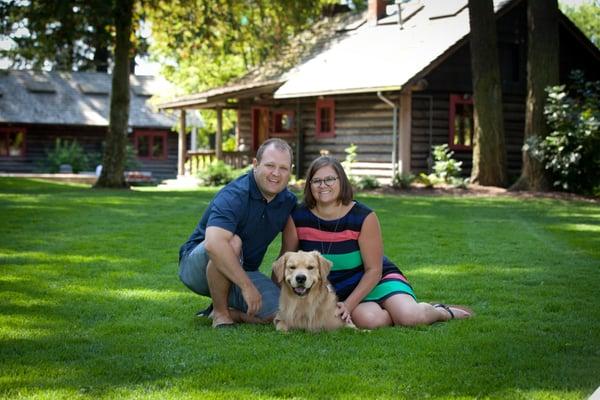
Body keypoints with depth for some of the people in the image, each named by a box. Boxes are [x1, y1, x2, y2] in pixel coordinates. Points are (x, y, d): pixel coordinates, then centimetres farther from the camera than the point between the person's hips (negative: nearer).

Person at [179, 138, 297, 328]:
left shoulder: (288, 201, -3)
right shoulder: (234, 196, -27)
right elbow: (213, 243, -43)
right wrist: (247, 286, -41)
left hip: (241, 271, 6)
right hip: (197, 265, -6)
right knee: (232, 242, -38)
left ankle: (230, 310, 10)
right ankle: (220, 313, -17)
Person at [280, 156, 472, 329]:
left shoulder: (363, 217, -16)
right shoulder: (297, 218, -12)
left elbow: (374, 270, -12)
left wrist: (348, 305, -21)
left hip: (374, 280, -1)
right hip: (334, 291, 1)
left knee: (410, 317, -26)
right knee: (369, 319, -33)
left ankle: (440, 311, 10)